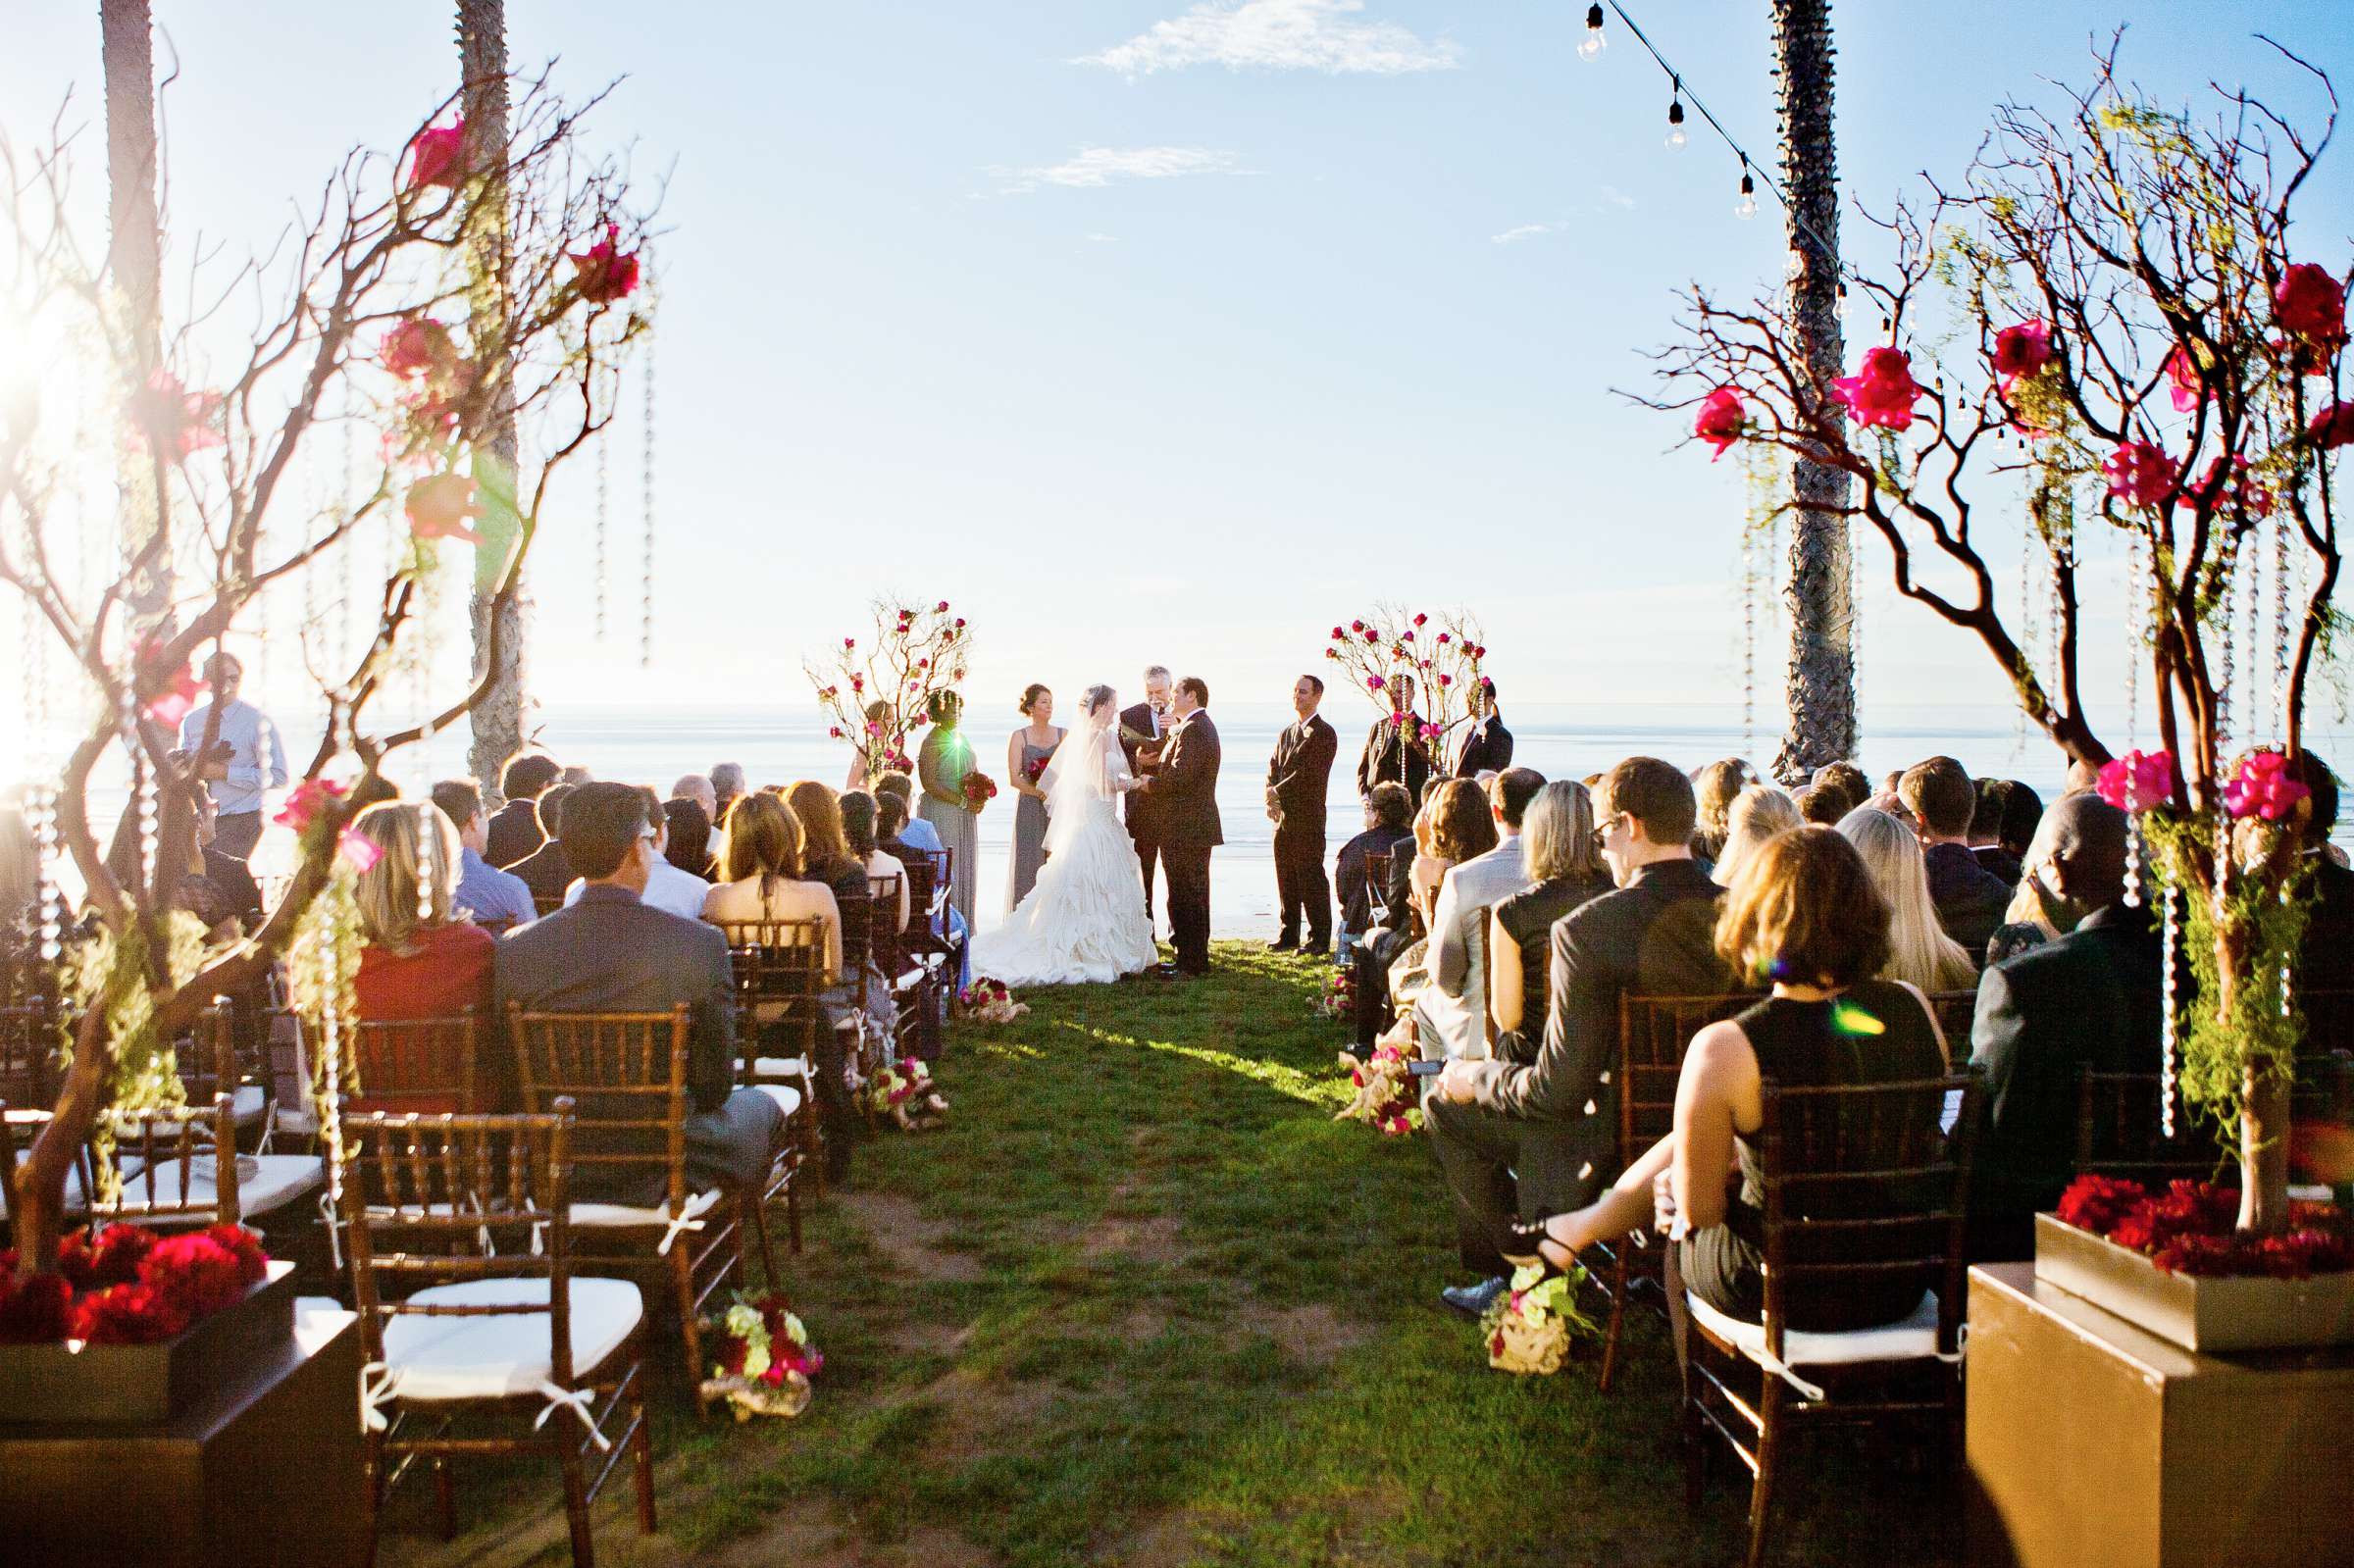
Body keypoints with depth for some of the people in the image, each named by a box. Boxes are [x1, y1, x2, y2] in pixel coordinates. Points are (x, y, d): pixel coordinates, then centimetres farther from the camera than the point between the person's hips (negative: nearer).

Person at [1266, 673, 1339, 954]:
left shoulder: (1324, 734, -6)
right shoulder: (1286, 734, 18)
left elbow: (1309, 773, -14)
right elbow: (1273, 769, 11)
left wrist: (1278, 793, -12)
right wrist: (1272, 801, -6)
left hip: (1308, 818, -7)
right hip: (1283, 818, 7)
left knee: (1312, 879, -4)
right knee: (1286, 879, 10)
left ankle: (1320, 939, 2)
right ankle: (1289, 935, 18)